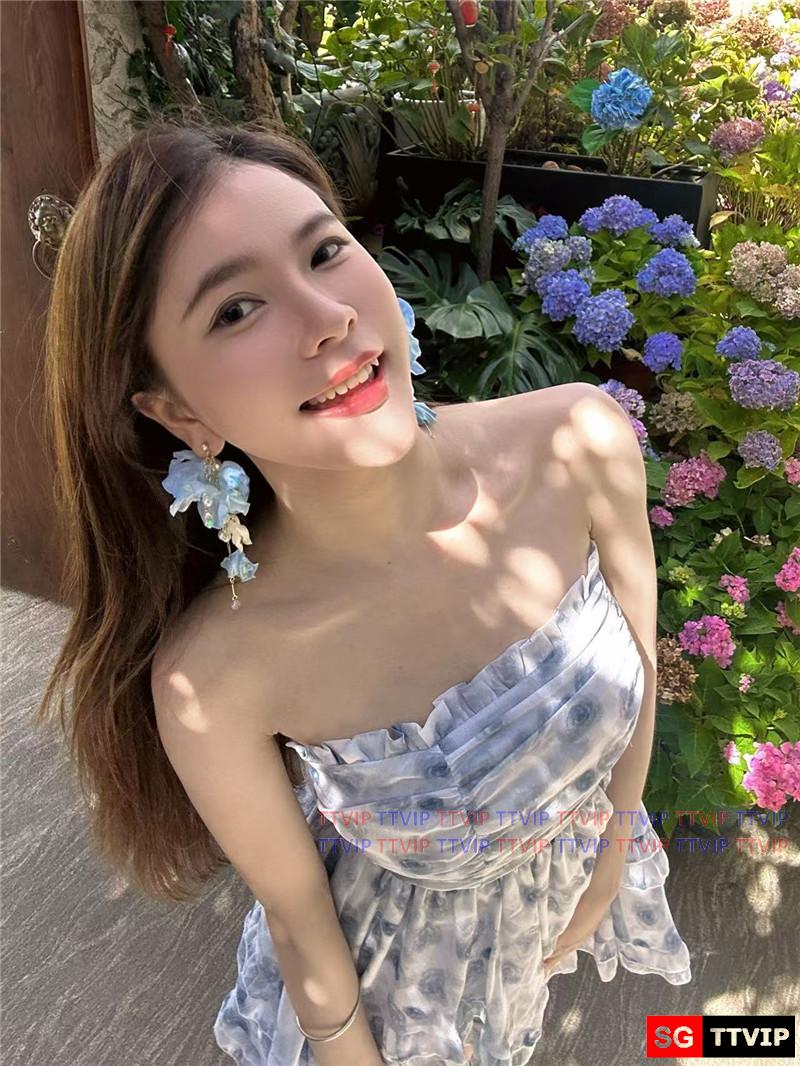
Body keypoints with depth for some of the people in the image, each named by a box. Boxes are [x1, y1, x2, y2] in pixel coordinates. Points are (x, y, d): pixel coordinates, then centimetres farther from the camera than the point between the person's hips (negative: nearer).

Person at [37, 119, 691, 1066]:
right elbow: (295, 913, -18)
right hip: (397, 961, -3)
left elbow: (638, 667, -12)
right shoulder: (214, 678, -37)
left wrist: (610, 870, 1)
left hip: (573, 893, 4)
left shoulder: (581, 442, -31)